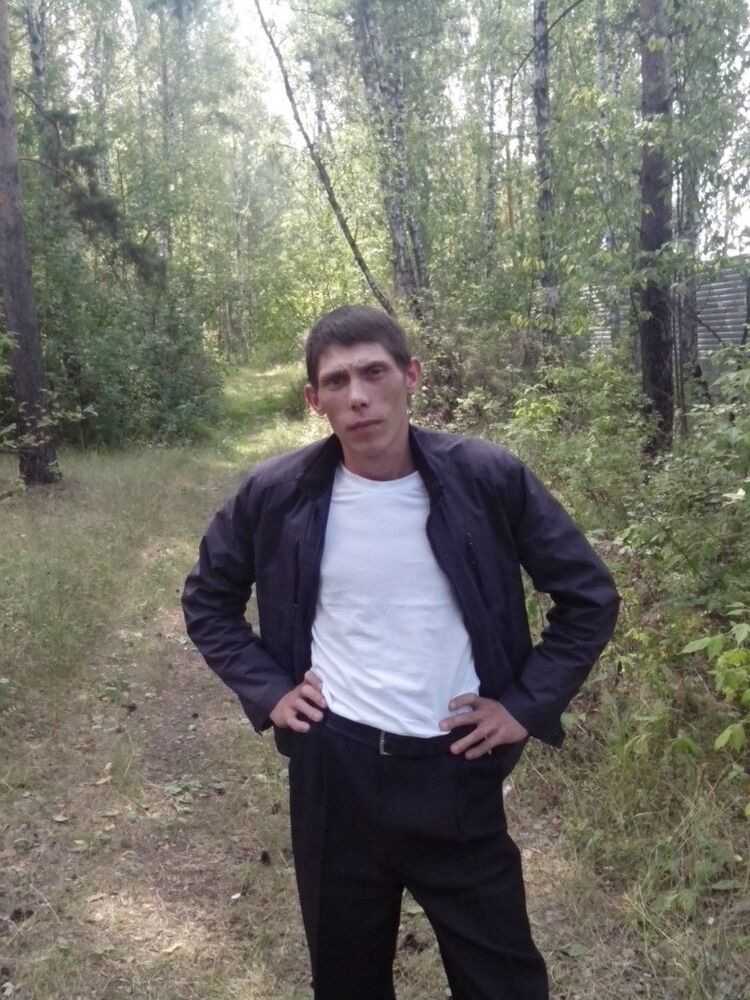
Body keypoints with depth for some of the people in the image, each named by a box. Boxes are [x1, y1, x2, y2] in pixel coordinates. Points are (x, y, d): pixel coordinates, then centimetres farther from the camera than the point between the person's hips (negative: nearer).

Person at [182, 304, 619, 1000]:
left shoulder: (487, 479, -10)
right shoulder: (277, 493, -7)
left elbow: (588, 595, 0)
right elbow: (208, 599, 10)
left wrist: (529, 704, -5)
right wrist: (266, 690, 0)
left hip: (454, 770, -1)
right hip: (331, 770, 1)